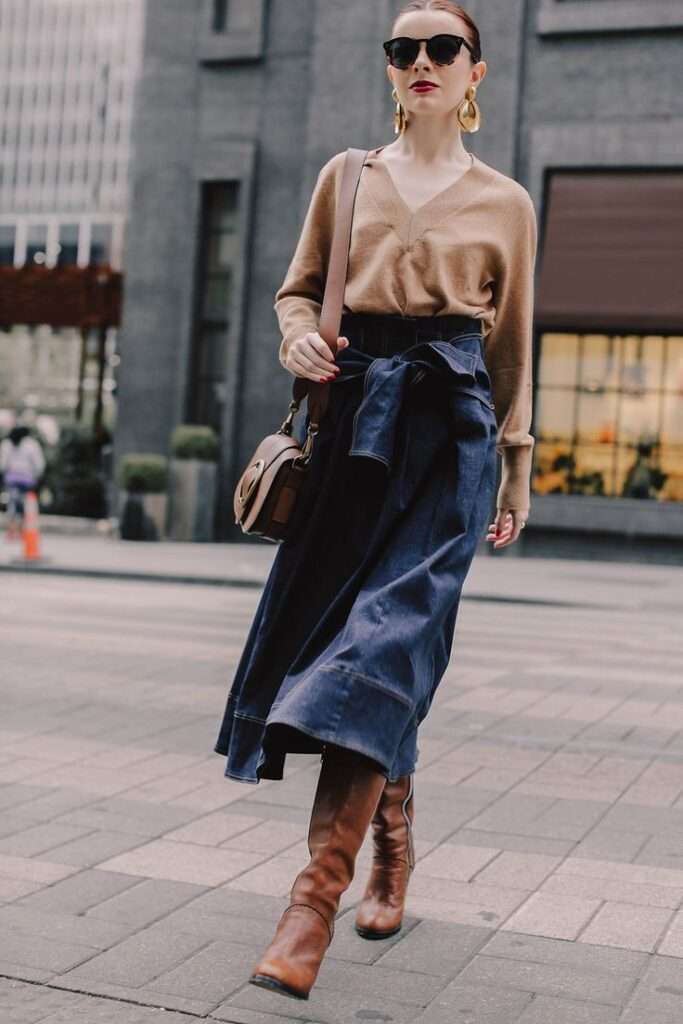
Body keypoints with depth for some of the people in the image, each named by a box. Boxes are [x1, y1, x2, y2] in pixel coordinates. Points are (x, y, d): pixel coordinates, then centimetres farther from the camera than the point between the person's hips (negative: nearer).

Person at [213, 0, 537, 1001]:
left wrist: (518, 465, 13)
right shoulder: (347, 176, 15)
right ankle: (392, 857, 19)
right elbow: (298, 287, 18)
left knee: (389, 628, -16)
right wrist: (299, 334, -6)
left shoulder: (506, 202, 12)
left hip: (451, 418, -2)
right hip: (357, 408, 3)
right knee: (334, 615, 1)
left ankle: (316, 895, -22)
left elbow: (512, 344, 14)